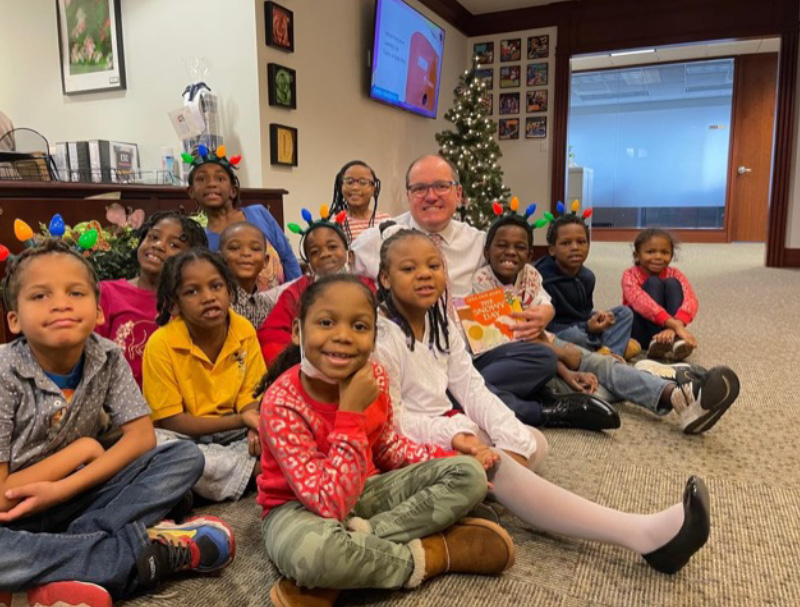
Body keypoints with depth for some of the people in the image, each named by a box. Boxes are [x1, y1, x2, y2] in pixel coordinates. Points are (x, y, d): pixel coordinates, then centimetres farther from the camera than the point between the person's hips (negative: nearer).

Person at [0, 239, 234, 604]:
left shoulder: (107, 358, -9)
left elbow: (142, 437, -10)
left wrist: (61, 488, -19)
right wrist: (82, 448, -13)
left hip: (77, 494, 5)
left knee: (186, 458, -16)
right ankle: (147, 550, -25)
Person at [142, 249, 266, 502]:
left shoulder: (245, 331, -7)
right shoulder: (161, 343, -17)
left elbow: (249, 397, -1)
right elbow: (169, 421, -16)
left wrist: (255, 426, -26)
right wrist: (240, 420, -26)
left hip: (232, 433, 2)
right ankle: (255, 468, -23)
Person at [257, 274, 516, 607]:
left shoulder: (373, 377, -10)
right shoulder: (281, 403, -27)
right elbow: (332, 506, -31)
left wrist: (451, 458, -3)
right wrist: (351, 413, -33)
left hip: (363, 491, 6)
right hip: (299, 507, -6)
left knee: (468, 474, -7)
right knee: (312, 549, -42)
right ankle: (428, 556, -15)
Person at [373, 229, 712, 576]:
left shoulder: (440, 326, 7)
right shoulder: (382, 338, -17)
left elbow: (472, 389, 0)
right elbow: (390, 421, -18)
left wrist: (511, 439, -15)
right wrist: (452, 435, -30)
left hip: (449, 427, 9)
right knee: (490, 464, -32)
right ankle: (640, 535, -35)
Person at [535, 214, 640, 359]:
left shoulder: (587, 276, 4)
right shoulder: (544, 279, -23)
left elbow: (585, 312, 11)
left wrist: (597, 318, -15)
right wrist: (587, 328, -27)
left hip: (580, 327, 9)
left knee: (624, 313, 6)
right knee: (576, 336, -40)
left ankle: (610, 355, -19)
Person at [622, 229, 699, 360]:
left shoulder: (674, 274, -2)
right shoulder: (630, 275, -12)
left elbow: (691, 300, -24)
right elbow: (640, 301, -33)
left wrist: (676, 326, -46)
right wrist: (675, 325, -48)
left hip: (668, 329, 3)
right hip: (639, 333, -3)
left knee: (672, 283, -18)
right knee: (653, 283, -22)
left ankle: (675, 338, -36)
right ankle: (656, 341, -40)